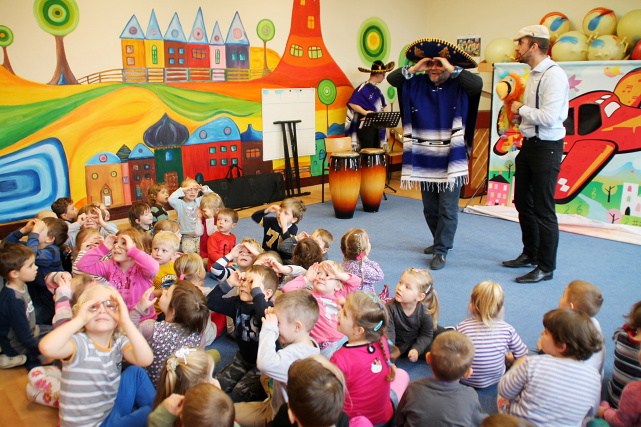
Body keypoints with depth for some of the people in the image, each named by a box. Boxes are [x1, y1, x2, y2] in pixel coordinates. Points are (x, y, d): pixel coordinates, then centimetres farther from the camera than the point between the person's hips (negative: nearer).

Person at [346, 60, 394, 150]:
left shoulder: (377, 90, 14)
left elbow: (381, 107, 19)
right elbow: (351, 103, -19)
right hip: (365, 126, -8)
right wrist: (365, 112, -26)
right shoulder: (363, 88, -11)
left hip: (376, 126, 8)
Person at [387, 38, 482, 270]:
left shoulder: (459, 87, -5)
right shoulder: (417, 84, 6)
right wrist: (413, 69, -11)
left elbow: (478, 83, -23)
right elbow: (392, 78, 2)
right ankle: (442, 241, 35)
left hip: (450, 160, -4)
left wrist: (452, 70, -21)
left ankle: (441, 251, 7)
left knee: (447, 209, -3)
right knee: (430, 208, 15)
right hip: (425, 159, 4)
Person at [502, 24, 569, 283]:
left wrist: (521, 109, -12)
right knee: (523, 202, 18)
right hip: (529, 144, 10)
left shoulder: (553, 75, -17)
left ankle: (546, 267, 11)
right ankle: (530, 254, 35)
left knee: (542, 208, -3)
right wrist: (519, 111, -1)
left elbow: (549, 117, -25)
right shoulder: (534, 75, 13)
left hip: (546, 148, -10)